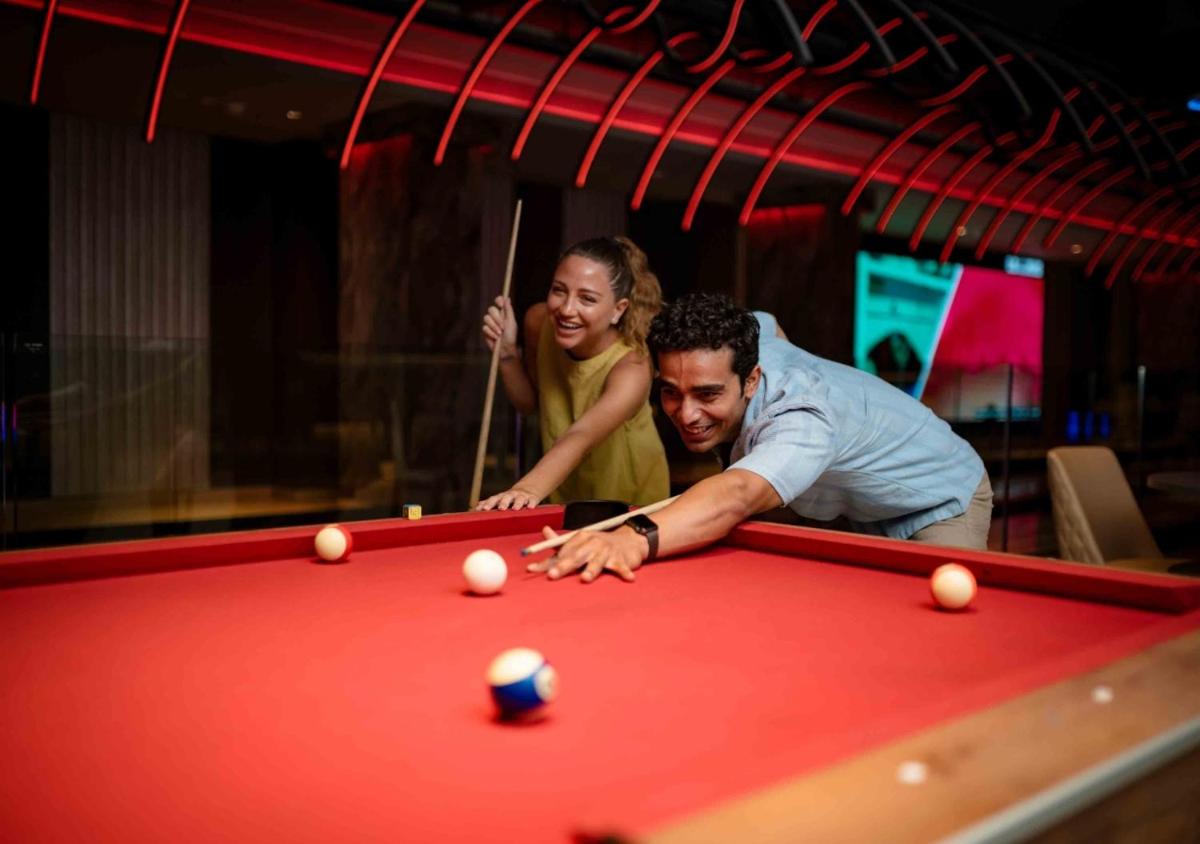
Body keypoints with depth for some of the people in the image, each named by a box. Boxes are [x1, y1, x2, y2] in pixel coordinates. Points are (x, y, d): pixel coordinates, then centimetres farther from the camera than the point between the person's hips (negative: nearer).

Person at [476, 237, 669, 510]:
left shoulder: (632, 367, -34)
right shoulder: (539, 322, -18)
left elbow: (581, 437, -51)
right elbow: (529, 403, -1)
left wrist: (529, 488, -69)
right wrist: (507, 353, -20)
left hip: (630, 498, -4)